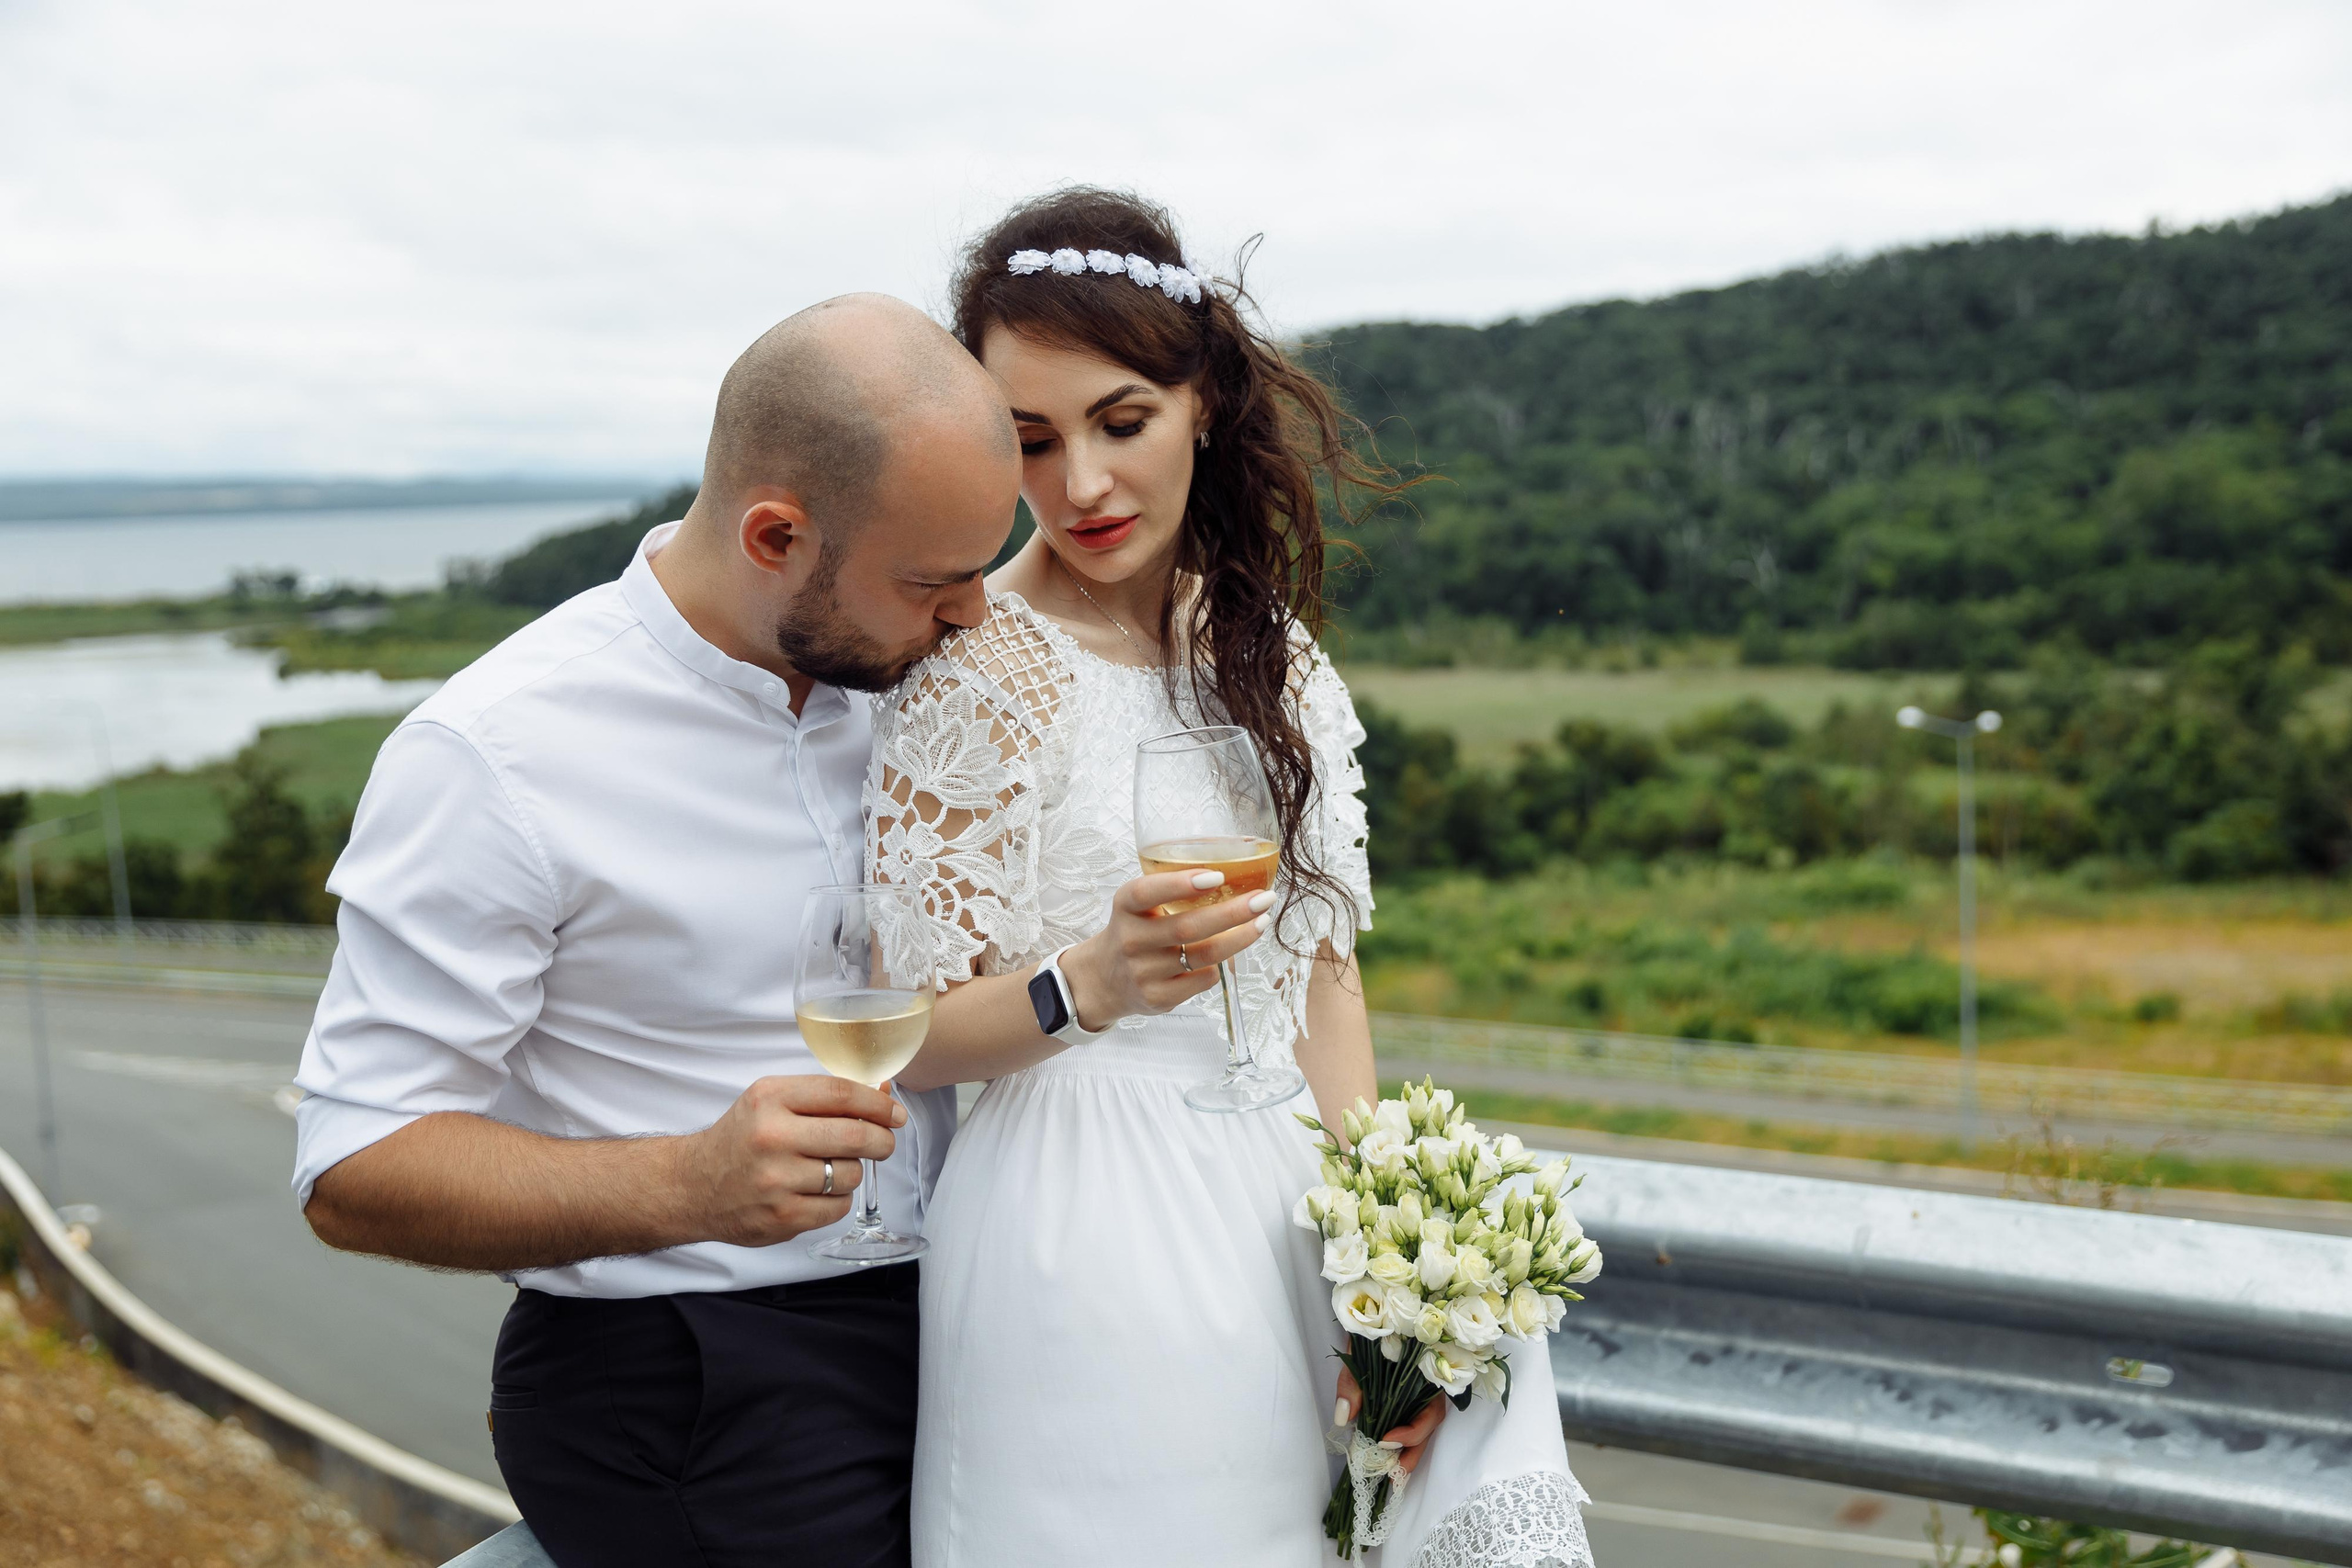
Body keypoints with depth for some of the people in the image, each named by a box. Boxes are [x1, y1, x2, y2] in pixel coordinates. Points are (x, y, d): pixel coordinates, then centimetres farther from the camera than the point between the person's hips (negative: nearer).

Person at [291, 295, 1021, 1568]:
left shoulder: (892, 676, 2)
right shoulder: (494, 754, -20)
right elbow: (353, 1168, -20)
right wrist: (686, 1186, -34)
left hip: (936, 1322, 6)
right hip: (685, 1401, -6)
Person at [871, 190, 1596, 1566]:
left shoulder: (1278, 656, 7)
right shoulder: (975, 669, -10)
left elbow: (1324, 971, 8)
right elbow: (906, 1039, -9)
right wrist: (1087, 987, -29)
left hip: (1288, 1211, 6)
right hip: (1091, 1238, -5)